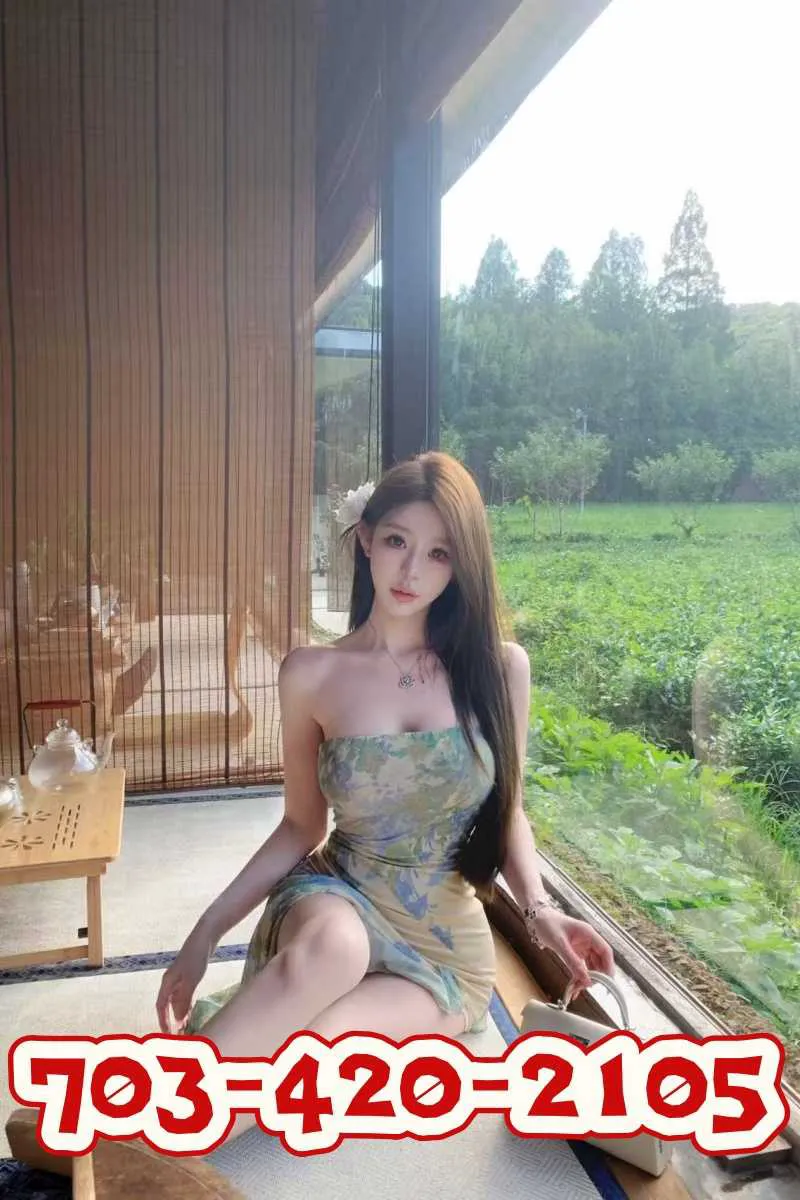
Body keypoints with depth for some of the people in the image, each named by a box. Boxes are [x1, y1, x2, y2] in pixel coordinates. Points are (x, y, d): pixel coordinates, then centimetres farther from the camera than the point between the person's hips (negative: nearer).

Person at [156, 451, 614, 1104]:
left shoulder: (499, 667, -6)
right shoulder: (311, 674, -7)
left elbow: (507, 812, 4)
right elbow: (302, 826, 2)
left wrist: (538, 908, -13)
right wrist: (207, 930, -6)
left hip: (446, 943, 0)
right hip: (340, 900, 0)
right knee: (331, 944, -39)